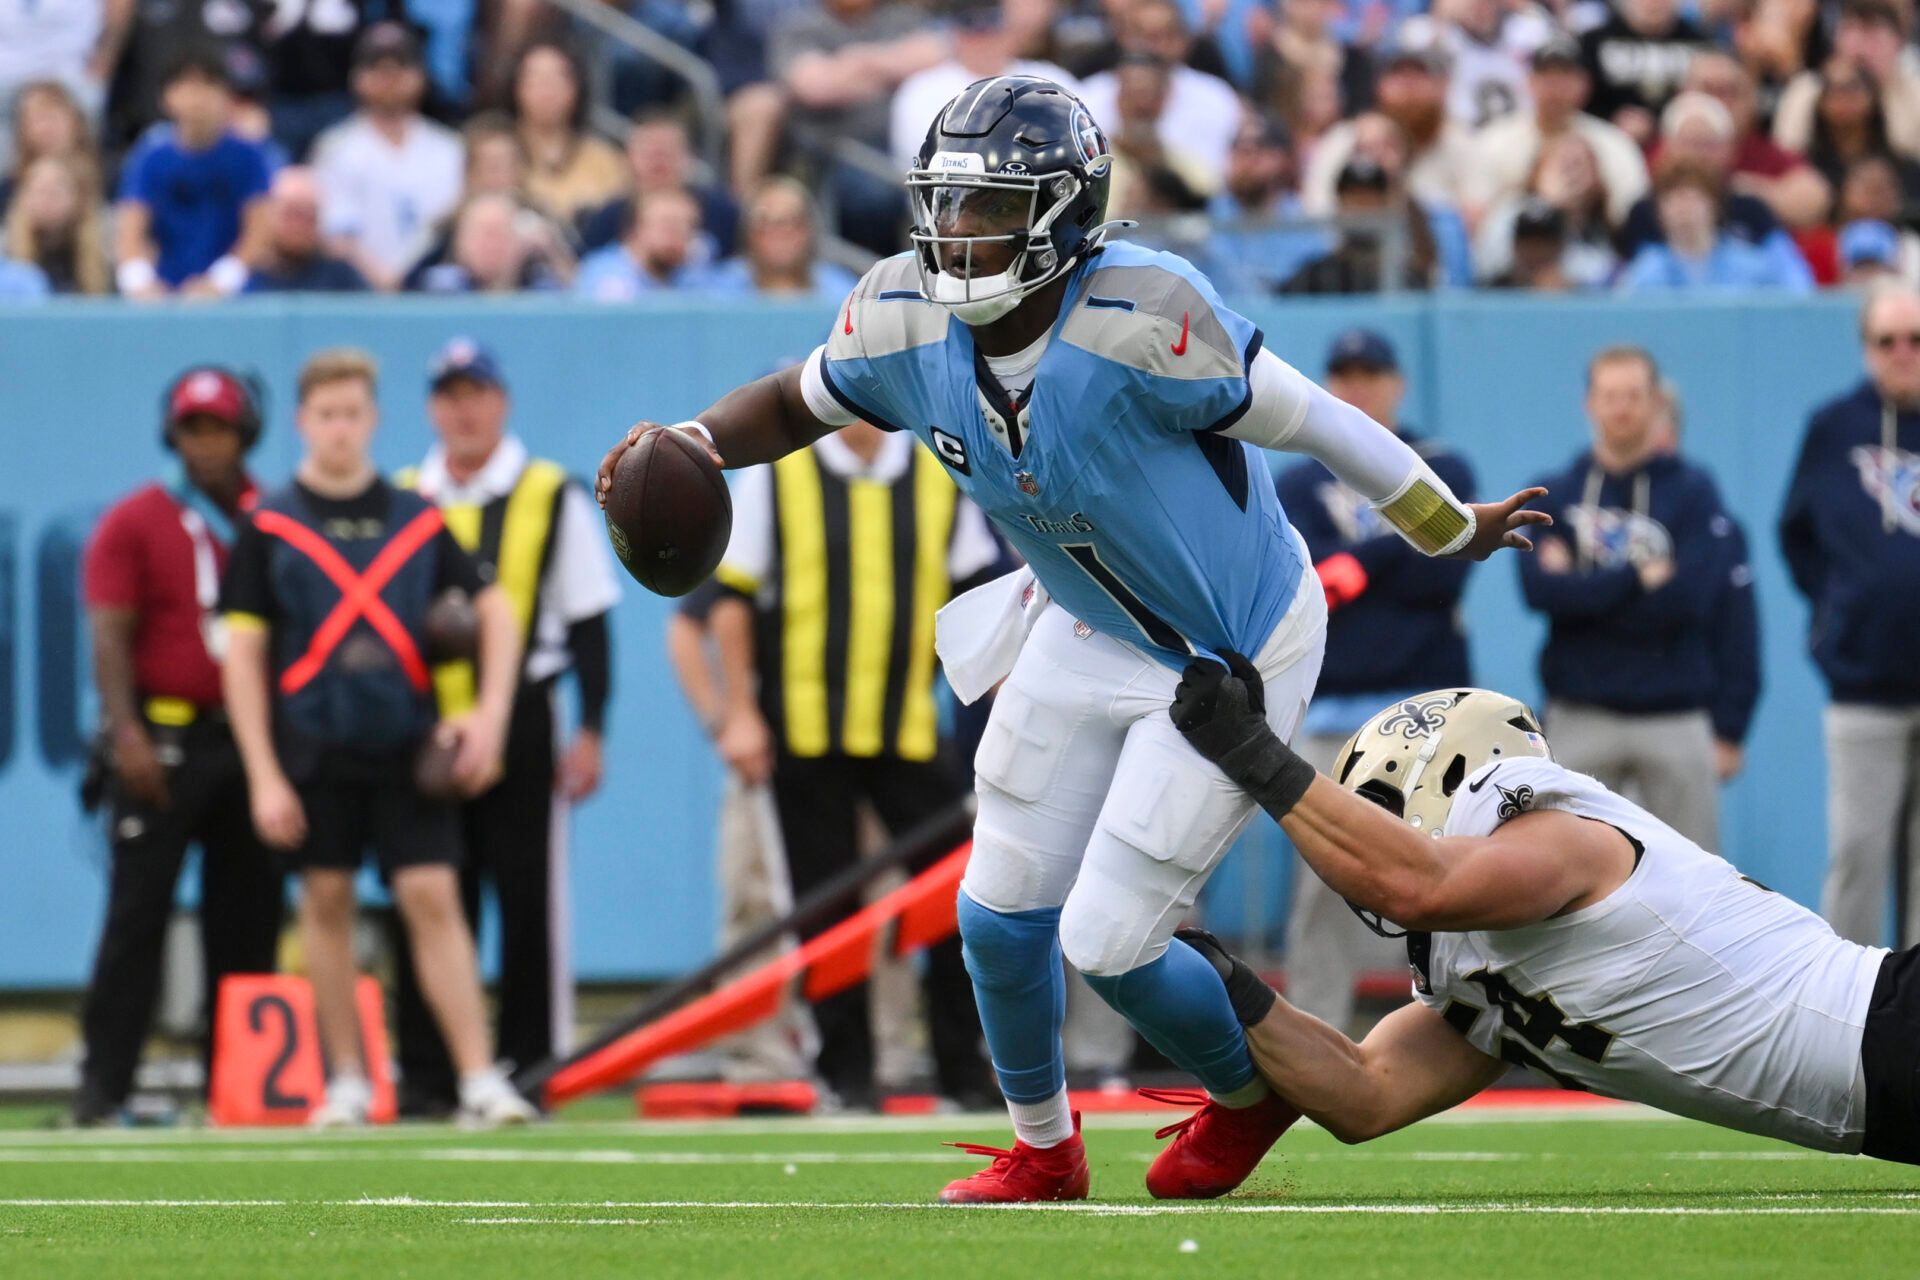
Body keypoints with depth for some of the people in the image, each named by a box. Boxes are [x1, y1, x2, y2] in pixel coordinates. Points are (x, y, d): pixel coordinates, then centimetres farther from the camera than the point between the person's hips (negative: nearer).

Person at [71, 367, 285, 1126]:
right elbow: (110, 634, -6)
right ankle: (103, 1084, -8)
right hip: (162, 740, -4)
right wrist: (125, 731, -18)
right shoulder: (133, 523, 1)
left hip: (252, 741, 4)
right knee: (138, 912, -8)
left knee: (249, 915, 5)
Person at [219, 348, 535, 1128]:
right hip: (313, 747, 0)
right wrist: (263, 776, -6)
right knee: (326, 903, 5)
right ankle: (347, 1083, 15)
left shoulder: (417, 520, 6)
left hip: (407, 744, 0)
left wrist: (489, 713, -4)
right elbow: (241, 656, 0)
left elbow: (493, 611, 10)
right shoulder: (269, 528, 1)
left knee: (432, 899, -7)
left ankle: (479, 1080, -10)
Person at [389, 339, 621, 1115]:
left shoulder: (552, 497, 4)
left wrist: (590, 730, -3)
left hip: (519, 722, -2)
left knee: (529, 904, -2)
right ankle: (428, 1074, 7)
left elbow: (589, 622, 4)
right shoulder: (403, 501, 11)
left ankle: (529, 1069, 3)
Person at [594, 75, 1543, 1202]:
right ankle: (1043, 1150, 34)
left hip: (1234, 652, -6)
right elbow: (797, 404, 5)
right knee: (1002, 915, 7)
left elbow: (1308, 420, -22)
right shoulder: (910, 318, -16)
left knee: (1106, 940, -5)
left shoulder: (1139, 318, -35)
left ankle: (1249, 1094, 27)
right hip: (1088, 632, 6)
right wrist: (691, 444, -18)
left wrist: (1454, 530, -8)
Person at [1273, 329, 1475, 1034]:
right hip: (1331, 708, 1)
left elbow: (1444, 572, -7)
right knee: (1321, 880, -5)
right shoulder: (1298, 485, 12)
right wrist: (1398, 552, -11)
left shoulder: (1443, 472, 9)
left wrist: (1355, 563, -9)